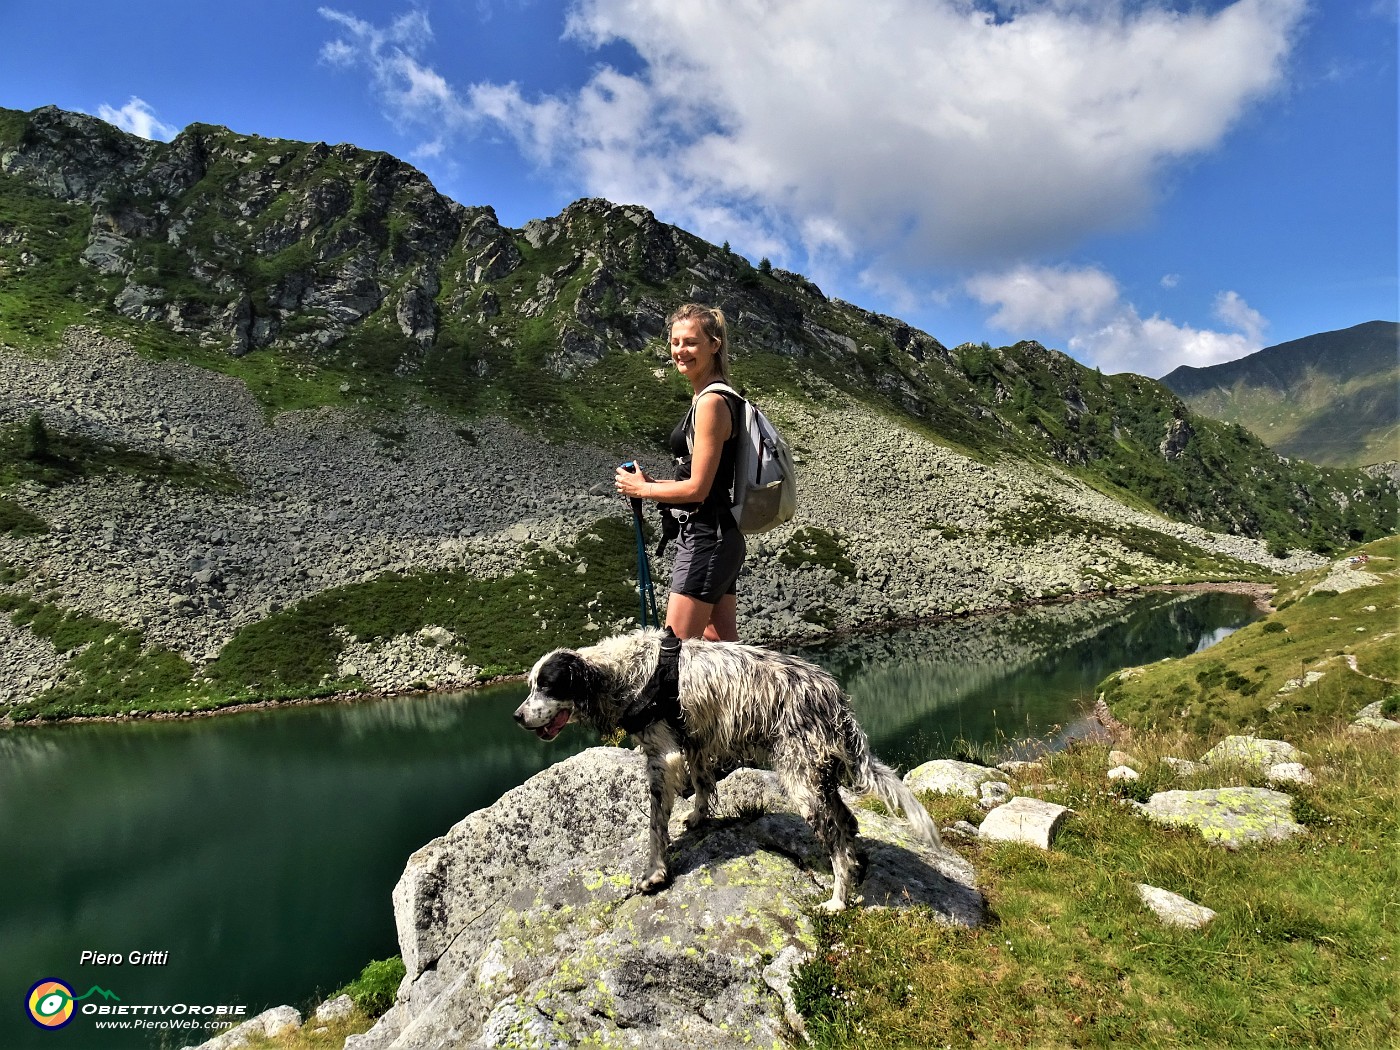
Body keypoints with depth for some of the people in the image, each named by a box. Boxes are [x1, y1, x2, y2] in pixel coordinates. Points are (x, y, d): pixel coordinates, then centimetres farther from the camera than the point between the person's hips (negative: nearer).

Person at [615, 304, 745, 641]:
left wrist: (642, 489, -5)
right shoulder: (720, 397, 14)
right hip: (721, 537, 10)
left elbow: (697, 488, -19)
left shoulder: (710, 402, -16)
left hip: (705, 539, -10)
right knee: (722, 642, 16)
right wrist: (653, 483, 9)